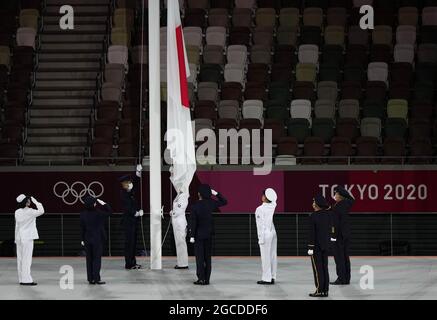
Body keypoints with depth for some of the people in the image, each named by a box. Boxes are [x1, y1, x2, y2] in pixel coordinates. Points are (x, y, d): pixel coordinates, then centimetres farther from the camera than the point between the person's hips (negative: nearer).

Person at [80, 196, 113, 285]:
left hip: (87, 240, 3)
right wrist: (103, 203, -1)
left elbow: (82, 228, 2)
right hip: (97, 240, -3)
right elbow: (109, 211, 0)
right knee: (97, 259, 1)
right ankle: (96, 278, -2)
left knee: (89, 259, 10)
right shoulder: (98, 213, -14)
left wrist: (82, 239, 10)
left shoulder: (83, 214, -4)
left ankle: (90, 279, 11)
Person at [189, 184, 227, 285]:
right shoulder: (211, 204, -3)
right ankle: (207, 279, 11)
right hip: (208, 235, 4)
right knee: (207, 257, 9)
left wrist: (192, 236, -9)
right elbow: (224, 201, 13)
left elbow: (193, 222, -13)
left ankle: (201, 278, -3)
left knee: (199, 257, 1)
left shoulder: (195, 206, -13)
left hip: (198, 235, -4)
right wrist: (216, 193, 9)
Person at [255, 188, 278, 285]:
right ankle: (272, 277, 14)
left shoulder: (260, 209, -13)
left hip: (265, 234, -7)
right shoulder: (273, 206, 3)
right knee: (273, 256, 10)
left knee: (265, 256, -4)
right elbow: (274, 200, 29)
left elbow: (261, 225, -14)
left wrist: (261, 238, -12)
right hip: (273, 233, 7)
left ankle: (267, 278, -3)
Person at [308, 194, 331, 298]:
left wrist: (310, 247, -13)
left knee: (317, 269, -1)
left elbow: (312, 233, -16)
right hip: (325, 244, 6)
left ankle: (319, 290, 0)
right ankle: (326, 290, 13)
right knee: (324, 268, 11)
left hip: (316, 245, -6)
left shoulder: (313, 216, -16)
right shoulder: (327, 214, 3)